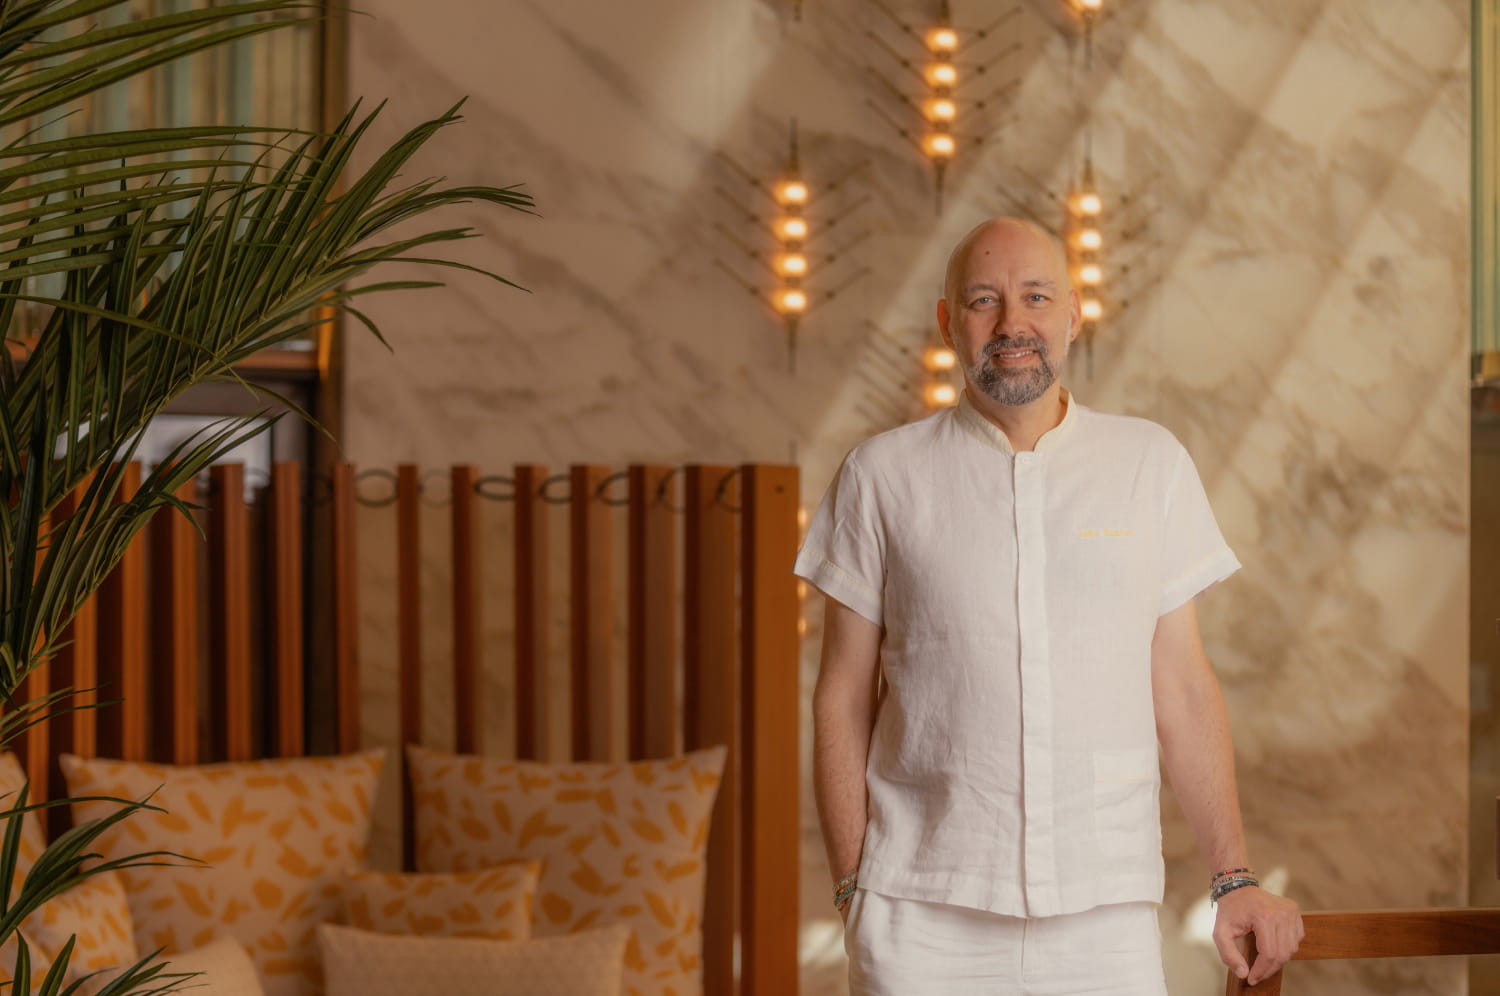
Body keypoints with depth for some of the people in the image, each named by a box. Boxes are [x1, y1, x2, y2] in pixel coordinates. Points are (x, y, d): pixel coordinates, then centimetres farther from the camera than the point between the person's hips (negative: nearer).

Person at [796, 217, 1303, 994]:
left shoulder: (1151, 463, 7)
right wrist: (851, 889, -1)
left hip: (1106, 912, 1)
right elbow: (843, 699, 4)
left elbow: (1181, 688, 8)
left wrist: (1234, 877, 4)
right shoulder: (883, 476, 3)